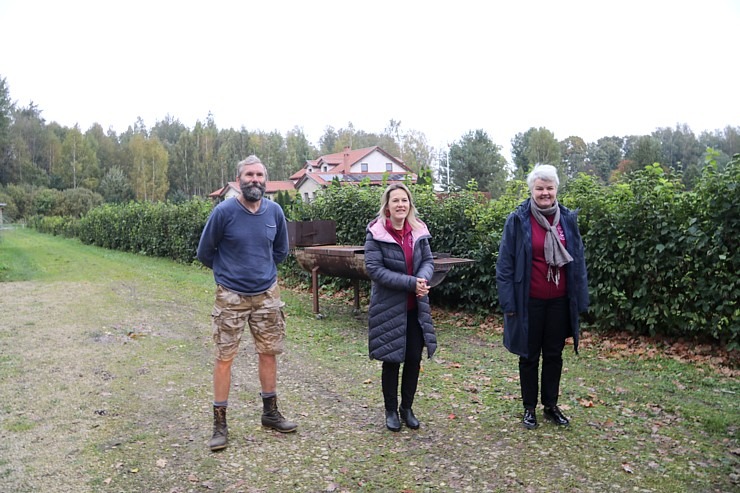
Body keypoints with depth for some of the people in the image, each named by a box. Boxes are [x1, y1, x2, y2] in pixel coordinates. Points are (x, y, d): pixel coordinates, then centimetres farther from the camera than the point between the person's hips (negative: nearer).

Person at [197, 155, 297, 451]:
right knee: (224, 357, 0)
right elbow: (205, 252, 0)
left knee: (268, 353, 11)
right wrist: (229, 272, 10)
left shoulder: (274, 212, -1)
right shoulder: (224, 212, -12)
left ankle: (270, 412, 27)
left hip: (267, 294, 4)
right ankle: (220, 423, 13)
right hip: (231, 296, -3)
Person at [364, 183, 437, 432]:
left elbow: (428, 261, 4)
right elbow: (374, 269, -18)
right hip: (389, 308, -4)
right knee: (391, 361, 8)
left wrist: (423, 279, -20)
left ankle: (407, 408, 30)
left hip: (415, 307, 4)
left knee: (414, 359, 10)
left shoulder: (418, 231, 3)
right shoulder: (376, 233, -11)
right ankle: (391, 411, 27)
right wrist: (410, 283, -23)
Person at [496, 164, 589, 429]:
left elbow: (578, 261, 6)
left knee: (554, 355, 14)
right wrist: (509, 302, -11)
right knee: (529, 356, 11)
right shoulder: (518, 220, -9)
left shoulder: (568, 218, 2)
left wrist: (580, 299, 3)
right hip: (530, 302, -3)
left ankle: (551, 405, 31)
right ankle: (529, 408, 26)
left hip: (559, 301, 3)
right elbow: (505, 264, -8)